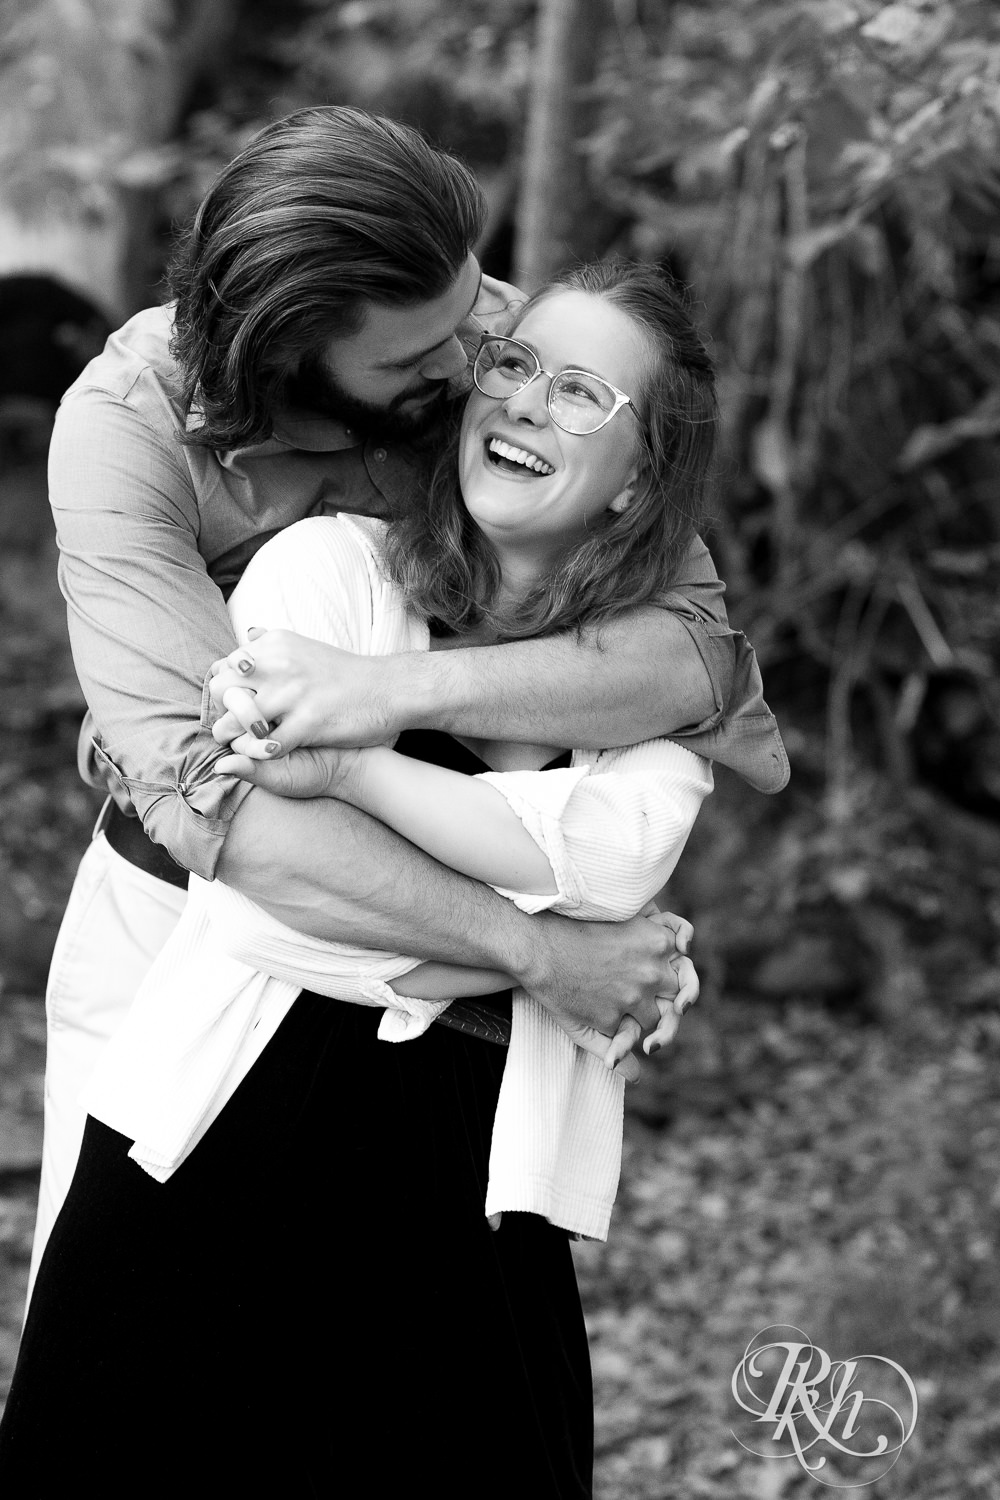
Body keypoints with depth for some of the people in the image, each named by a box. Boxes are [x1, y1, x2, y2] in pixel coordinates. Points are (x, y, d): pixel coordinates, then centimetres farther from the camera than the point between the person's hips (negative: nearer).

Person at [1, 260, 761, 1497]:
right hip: (225, 1134, -1)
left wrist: (348, 765, -18)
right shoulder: (327, 564, -2)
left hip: (467, 1185, 2)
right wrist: (550, 948, -13)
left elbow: (611, 857, -15)